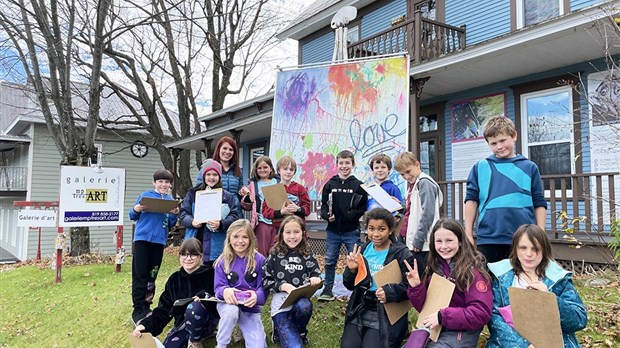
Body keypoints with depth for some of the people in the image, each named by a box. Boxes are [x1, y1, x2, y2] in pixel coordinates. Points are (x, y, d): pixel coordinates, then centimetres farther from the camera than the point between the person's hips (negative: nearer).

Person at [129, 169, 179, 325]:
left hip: (159, 240, 3)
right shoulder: (145, 195, 2)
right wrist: (136, 209, -15)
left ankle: (146, 307, 21)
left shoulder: (170, 200, 10)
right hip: (142, 238, -3)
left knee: (152, 275, 10)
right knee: (139, 275, -4)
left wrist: (174, 214, -7)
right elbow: (132, 216, 6)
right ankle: (138, 310, 2)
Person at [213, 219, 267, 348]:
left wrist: (256, 296, -32)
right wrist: (224, 291, -32)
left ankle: (243, 328, 18)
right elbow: (218, 287, -8)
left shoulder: (259, 260, -6)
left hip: (250, 307, 0)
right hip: (228, 303, 0)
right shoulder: (223, 261, -4)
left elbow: (263, 289, -8)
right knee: (231, 311, -37)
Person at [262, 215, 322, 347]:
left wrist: (315, 279, -17)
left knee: (304, 306, -35)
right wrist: (283, 286, -17)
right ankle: (279, 328, 14)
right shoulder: (275, 255, 0)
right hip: (281, 303, -3)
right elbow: (265, 281, 0)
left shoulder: (307, 255, 5)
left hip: (302, 300, 3)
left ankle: (301, 331, -1)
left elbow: (316, 275, 8)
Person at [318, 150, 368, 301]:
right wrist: (327, 215, -12)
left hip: (352, 231, -2)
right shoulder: (330, 184, 5)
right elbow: (323, 205, 6)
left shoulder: (358, 185, -1)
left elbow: (364, 208, -3)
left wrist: (353, 214, -19)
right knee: (329, 262, 11)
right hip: (333, 230, 3)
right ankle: (328, 290, 24)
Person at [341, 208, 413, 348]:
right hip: (359, 310, 4)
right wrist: (351, 270, -11)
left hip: (386, 314, -4)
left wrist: (390, 292, -31)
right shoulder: (363, 249, 5)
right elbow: (350, 286, 9)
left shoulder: (402, 253, -9)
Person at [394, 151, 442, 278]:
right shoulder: (412, 184, 18)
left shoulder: (425, 183, -11)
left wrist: (418, 240, -18)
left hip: (422, 245, -9)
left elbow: (428, 213, -19)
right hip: (411, 241, 9)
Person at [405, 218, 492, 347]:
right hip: (433, 329, 5)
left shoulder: (472, 271, -9)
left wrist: (442, 316, -20)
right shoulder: (435, 267, 7)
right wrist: (416, 287, -9)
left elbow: (482, 314, -16)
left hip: (460, 334, -5)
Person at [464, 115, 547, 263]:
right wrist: (468, 234, 1)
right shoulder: (480, 168, 5)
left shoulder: (529, 168, 7)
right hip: (488, 239, 0)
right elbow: (471, 200, 5)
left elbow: (539, 204, 7)